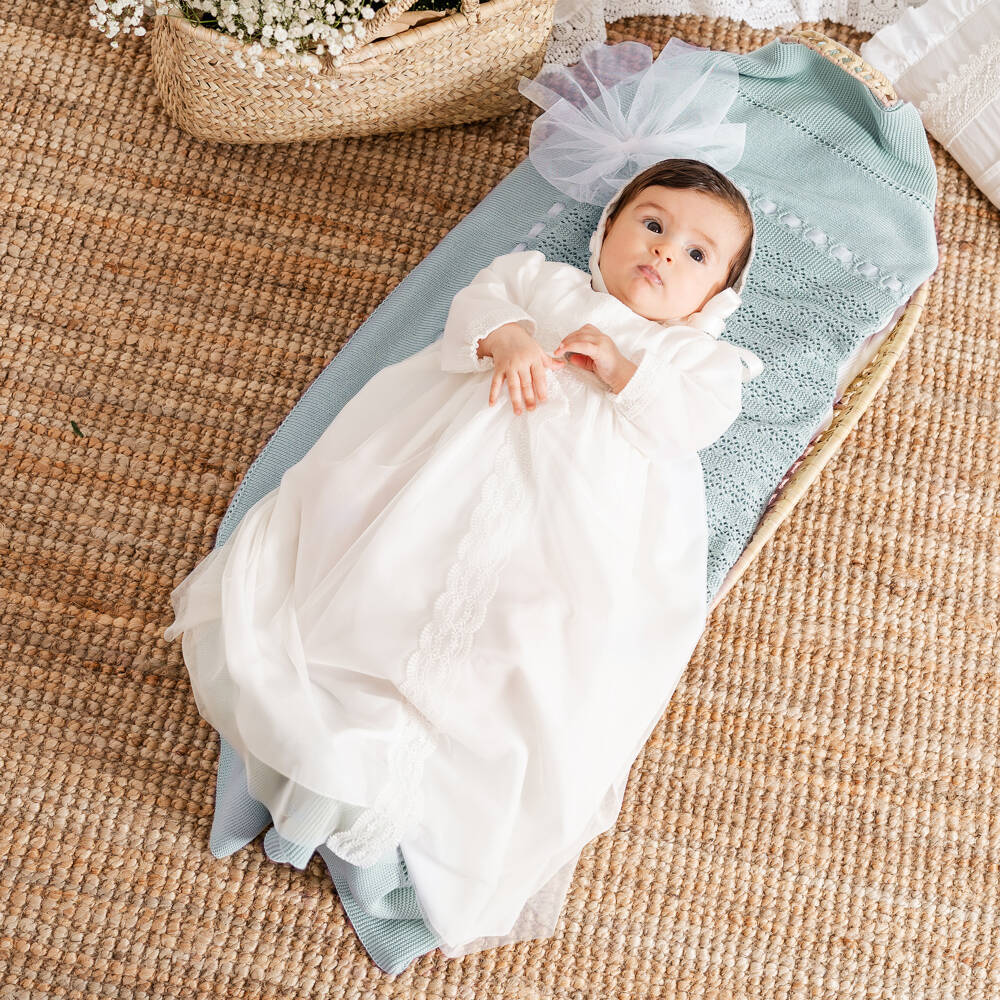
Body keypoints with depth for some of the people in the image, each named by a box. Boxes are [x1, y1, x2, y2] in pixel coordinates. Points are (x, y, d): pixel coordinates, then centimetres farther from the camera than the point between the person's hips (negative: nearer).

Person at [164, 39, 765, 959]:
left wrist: (624, 368, -6)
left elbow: (694, 418, 4)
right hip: (459, 448, 2)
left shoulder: (694, 353, 24)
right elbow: (475, 303, 10)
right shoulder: (539, 278, 28)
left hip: (588, 511, -2)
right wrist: (505, 337, -11)